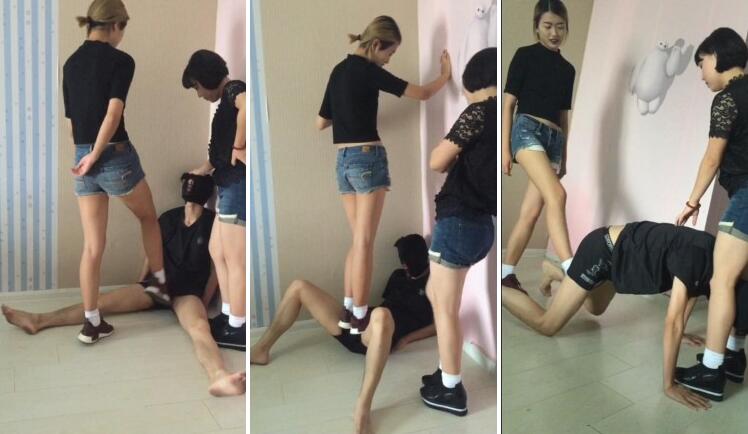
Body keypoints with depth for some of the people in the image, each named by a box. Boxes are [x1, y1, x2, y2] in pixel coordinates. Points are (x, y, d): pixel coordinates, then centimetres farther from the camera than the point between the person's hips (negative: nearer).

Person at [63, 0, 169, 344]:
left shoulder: (70, 63, 11)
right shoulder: (120, 60, -9)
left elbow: (71, 116, 14)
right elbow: (113, 113, -21)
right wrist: (94, 156, -16)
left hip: (82, 159, 5)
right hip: (115, 157, -5)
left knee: (92, 245, 9)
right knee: (148, 216, 23)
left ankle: (91, 323, 13)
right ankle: (160, 283, 35)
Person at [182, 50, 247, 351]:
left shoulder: (234, 89, -10)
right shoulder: (227, 101, 19)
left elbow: (247, 106, -37)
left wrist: (239, 147, -27)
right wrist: (203, 170, 35)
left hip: (239, 185, -10)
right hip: (230, 186, 10)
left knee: (235, 260, -2)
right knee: (217, 251, 19)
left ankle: (237, 330, 8)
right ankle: (228, 316, 29)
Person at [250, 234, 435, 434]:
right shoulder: (398, 276, 27)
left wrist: (406, 338, -11)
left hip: (376, 336, -8)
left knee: (380, 315, -48)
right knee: (299, 287, 6)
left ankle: (363, 408, -51)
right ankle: (260, 350, 8)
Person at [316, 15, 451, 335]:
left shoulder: (339, 71, 12)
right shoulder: (367, 70, -10)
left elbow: (321, 122, 18)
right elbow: (423, 94, -8)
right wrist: (446, 75, 10)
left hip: (343, 161, 8)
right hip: (368, 158, -7)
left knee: (357, 239, 14)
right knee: (364, 242, -2)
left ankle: (348, 311, 16)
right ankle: (360, 318, 4)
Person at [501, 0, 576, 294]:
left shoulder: (567, 69, 19)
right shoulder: (525, 55, 4)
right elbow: (509, 103, -1)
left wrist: (564, 157, 20)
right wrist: (505, 148, -8)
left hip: (554, 139, 6)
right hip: (527, 129, -6)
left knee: (531, 212, 2)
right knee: (556, 195, -26)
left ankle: (506, 273, 11)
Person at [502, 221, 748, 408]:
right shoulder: (695, 256, -33)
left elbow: (692, 286, 13)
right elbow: (673, 322, -35)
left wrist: (680, 331, 20)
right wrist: (669, 385, -31)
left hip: (616, 251, 9)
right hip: (602, 251, -9)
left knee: (595, 309, 33)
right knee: (547, 325, -9)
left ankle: (553, 270, 48)